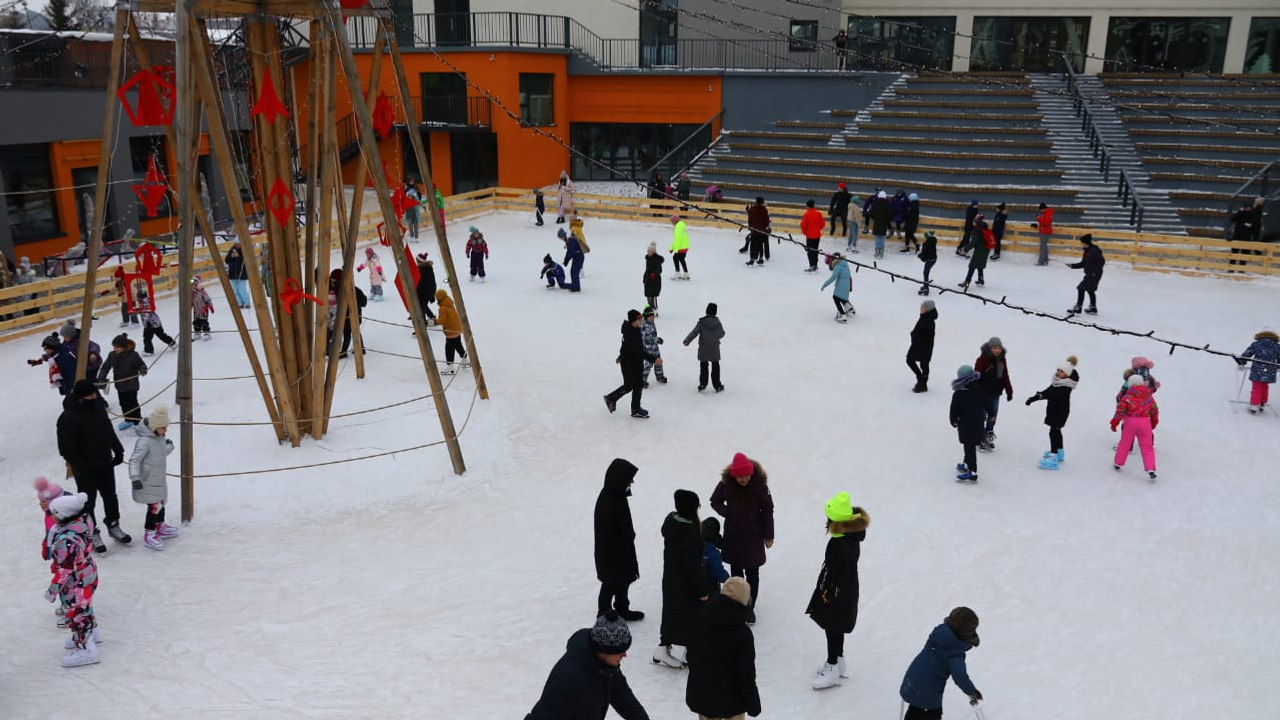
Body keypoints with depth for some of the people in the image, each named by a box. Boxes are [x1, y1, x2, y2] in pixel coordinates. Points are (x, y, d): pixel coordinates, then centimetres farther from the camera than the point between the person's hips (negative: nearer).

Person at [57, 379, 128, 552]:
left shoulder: (98, 406, -2)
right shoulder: (68, 418, -24)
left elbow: (109, 430, 12)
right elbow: (66, 449, -21)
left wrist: (118, 450, 12)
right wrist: (80, 468, -21)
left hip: (105, 464, 7)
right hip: (85, 469, -7)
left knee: (110, 496, 19)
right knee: (88, 502, 9)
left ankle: (113, 526, 37)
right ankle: (92, 533, 25)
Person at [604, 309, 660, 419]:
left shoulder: (635, 330, 2)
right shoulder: (630, 334, -28)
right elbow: (639, 351, -33)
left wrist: (622, 355, 33)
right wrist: (654, 359, -35)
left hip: (637, 362, 9)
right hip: (628, 363, -9)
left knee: (638, 385, 11)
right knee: (629, 386, 4)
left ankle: (635, 409, 21)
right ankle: (611, 399, 27)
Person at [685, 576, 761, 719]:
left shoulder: (701, 621, -7)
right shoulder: (743, 633, -22)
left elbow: (692, 655, 5)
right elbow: (746, 674, -17)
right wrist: (753, 704, -5)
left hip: (701, 694, 4)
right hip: (730, 697, -4)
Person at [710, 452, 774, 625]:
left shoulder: (759, 485, -18)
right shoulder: (725, 484, -14)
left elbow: (767, 511, -8)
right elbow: (715, 501, 3)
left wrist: (768, 536, -3)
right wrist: (727, 513, -16)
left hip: (753, 536, -2)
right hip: (733, 535, 2)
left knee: (752, 573, 2)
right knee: (736, 570, 16)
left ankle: (749, 607, 14)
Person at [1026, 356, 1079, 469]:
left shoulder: (1066, 387, -25)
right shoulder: (1057, 381, 1)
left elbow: (1055, 394, -39)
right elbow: (1049, 390, 11)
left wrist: (1041, 396, -52)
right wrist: (1035, 397, 4)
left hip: (1061, 411, -10)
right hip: (1053, 409, 10)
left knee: (1053, 431, -11)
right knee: (1056, 430, 21)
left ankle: (1053, 458, -11)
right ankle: (1060, 453, 38)